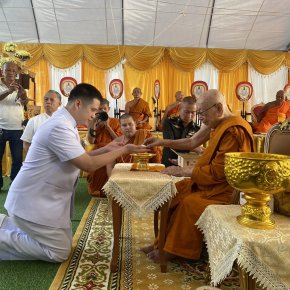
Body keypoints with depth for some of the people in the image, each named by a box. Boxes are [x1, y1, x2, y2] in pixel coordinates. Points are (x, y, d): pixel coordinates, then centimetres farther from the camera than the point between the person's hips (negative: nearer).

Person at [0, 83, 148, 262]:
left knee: (63, 243, 18)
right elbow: (88, 165, -26)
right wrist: (123, 150, -19)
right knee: (60, 252, -2)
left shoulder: (64, 123, 7)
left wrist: (106, 149, 2)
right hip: (34, 201, -10)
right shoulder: (60, 127, -26)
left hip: (41, 198, 10)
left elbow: (80, 157, 13)